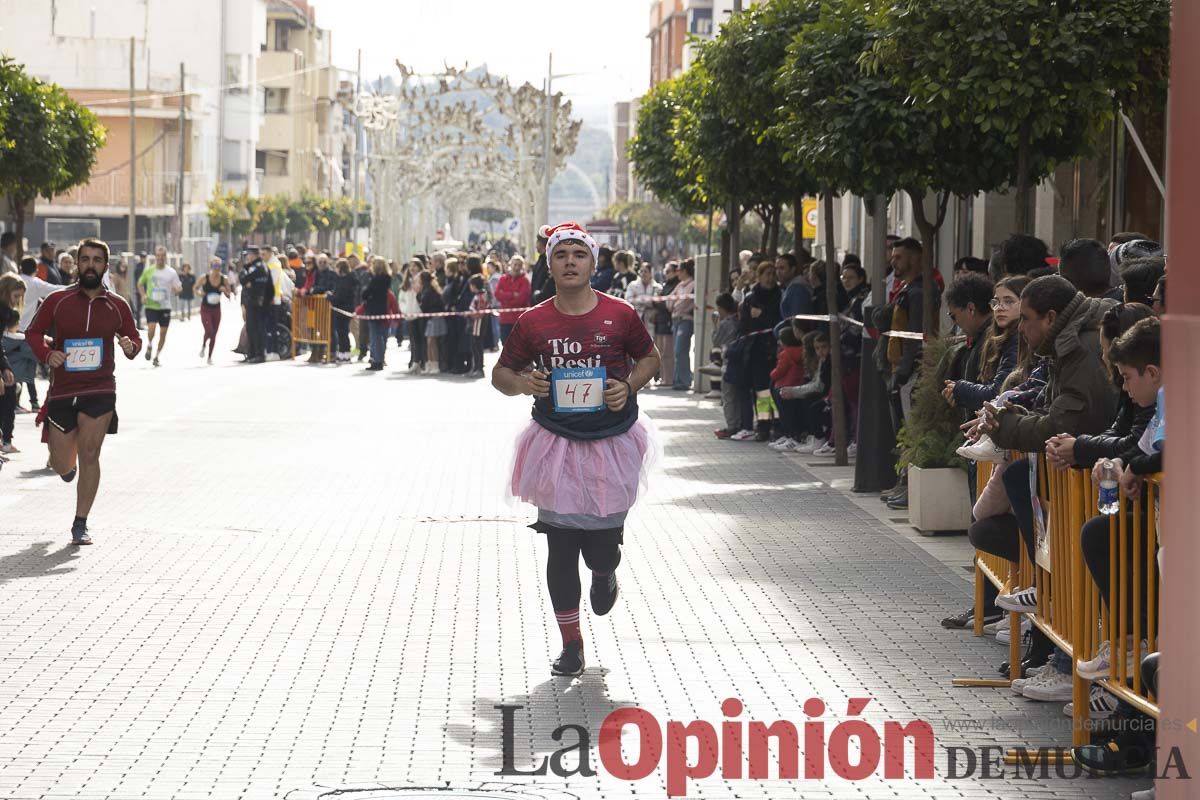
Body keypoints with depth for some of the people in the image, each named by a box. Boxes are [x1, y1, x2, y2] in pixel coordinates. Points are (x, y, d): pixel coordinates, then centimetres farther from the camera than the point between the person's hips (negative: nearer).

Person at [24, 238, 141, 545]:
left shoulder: (117, 306, 3)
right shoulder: (58, 300, 0)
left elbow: (134, 337, 15)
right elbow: (33, 332, 7)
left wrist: (131, 346, -10)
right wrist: (46, 354, -13)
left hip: (100, 389, 0)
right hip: (62, 390, 0)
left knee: (89, 455, -10)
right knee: (62, 465, 4)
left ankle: (80, 525, 2)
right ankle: (67, 463, 45)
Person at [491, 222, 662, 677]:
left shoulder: (619, 315, -2)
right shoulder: (533, 322, -1)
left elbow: (649, 357, 13)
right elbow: (500, 373, 9)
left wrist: (631, 385, -7)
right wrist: (521, 382, -13)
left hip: (611, 443, 0)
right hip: (556, 446, 1)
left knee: (602, 549, 3)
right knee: (560, 549, 1)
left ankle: (604, 573, 43)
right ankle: (571, 644, 14)